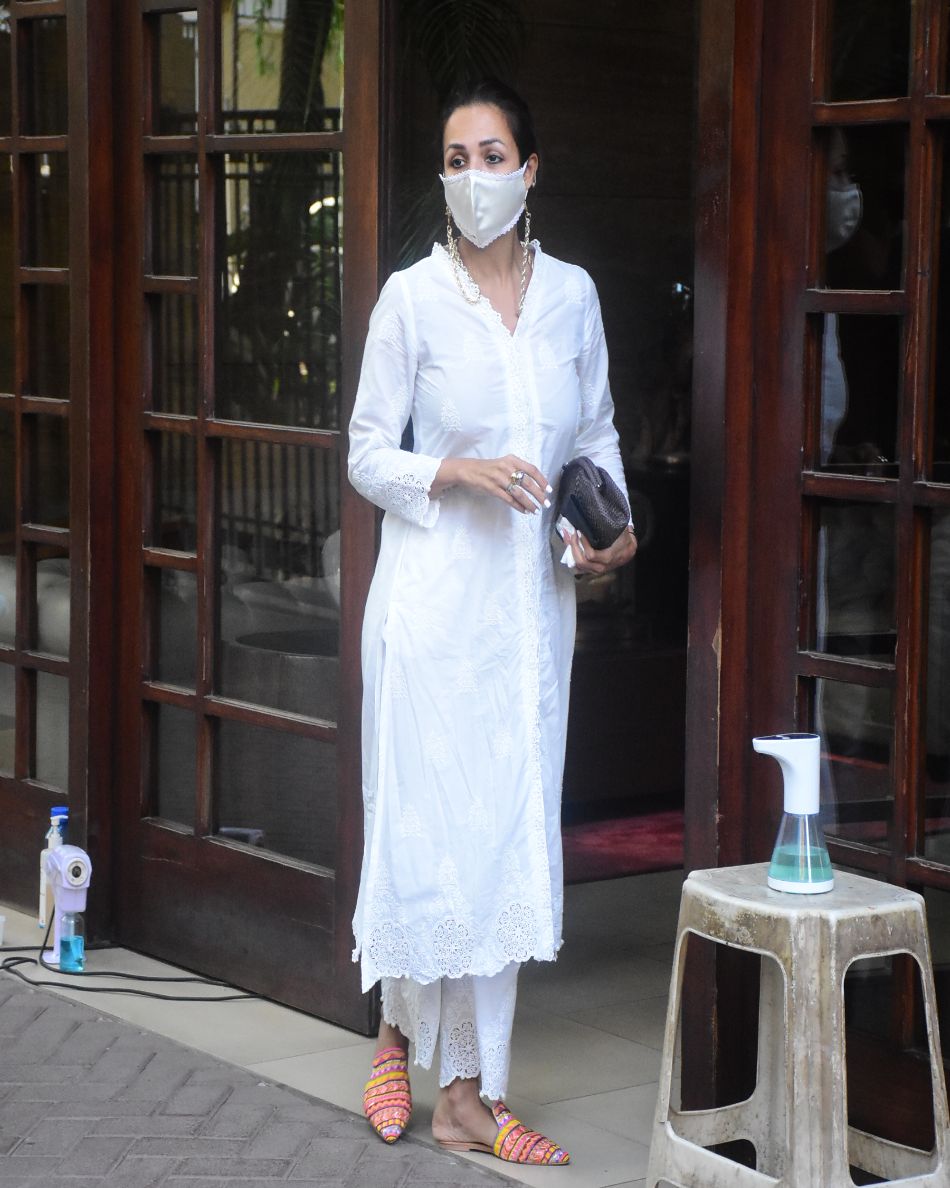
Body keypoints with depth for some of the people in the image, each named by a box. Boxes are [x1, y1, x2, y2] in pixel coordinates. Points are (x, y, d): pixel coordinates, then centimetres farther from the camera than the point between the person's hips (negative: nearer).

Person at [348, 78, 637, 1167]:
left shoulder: (571, 293, 7)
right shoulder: (413, 297, -4)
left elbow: (598, 434, 17)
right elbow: (366, 454, -2)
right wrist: (461, 473, -18)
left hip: (533, 597, 4)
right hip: (436, 587, -4)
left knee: (511, 832, 4)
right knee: (429, 820, -4)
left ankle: (468, 1094, 12)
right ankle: (399, 1029, 22)